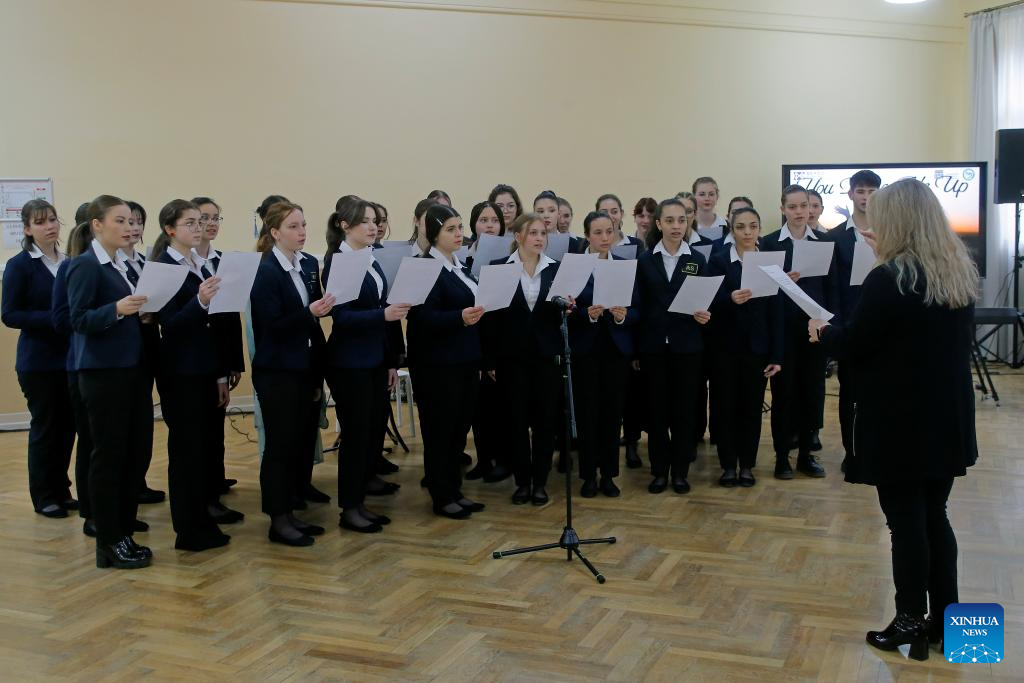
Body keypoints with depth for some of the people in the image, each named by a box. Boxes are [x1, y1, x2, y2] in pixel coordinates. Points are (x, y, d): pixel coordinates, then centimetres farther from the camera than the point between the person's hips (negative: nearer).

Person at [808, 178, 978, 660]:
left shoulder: (888, 280, -19)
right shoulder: (961, 273, 4)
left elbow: (850, 348, -13)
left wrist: (823, 331, 8)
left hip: (899, 422, -7)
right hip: (946, 418, 7)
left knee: (906, 522, 3)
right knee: (933, 517, 16)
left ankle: (911, 626, 12)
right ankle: (946, 620, 25)